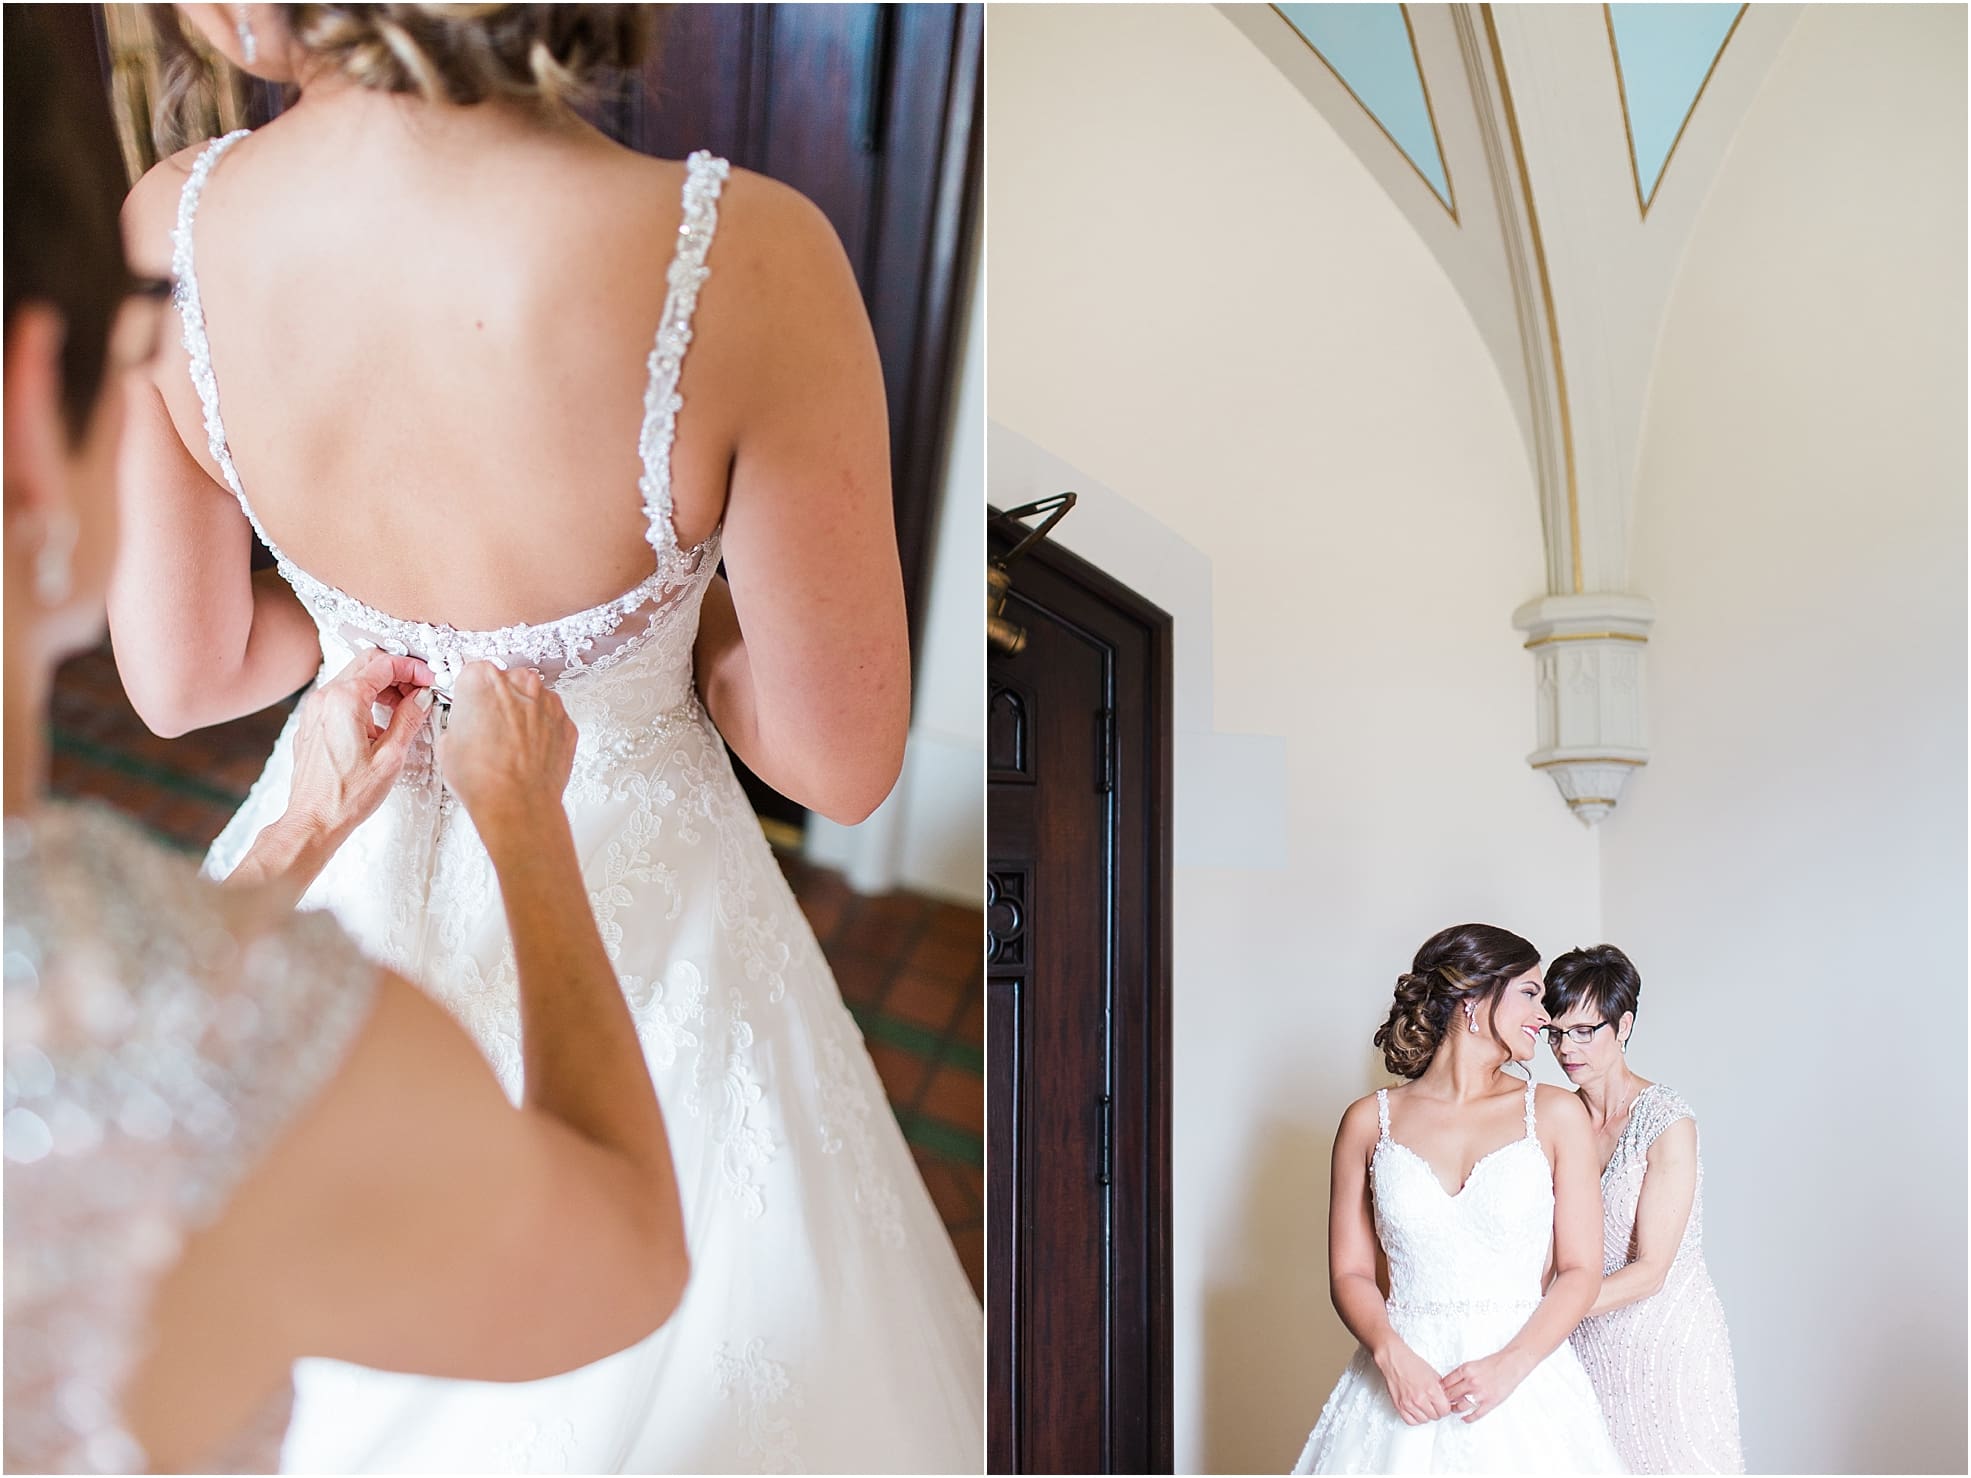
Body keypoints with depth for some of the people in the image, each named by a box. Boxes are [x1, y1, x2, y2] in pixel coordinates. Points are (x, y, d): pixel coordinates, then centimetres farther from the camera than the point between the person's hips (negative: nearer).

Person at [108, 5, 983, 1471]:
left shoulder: (171, 226, -19)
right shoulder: (744, 258, -33)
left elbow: (180, 679, -6)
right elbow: (843, 765, -21)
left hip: (339, 882, 4)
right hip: (627, 904, -3)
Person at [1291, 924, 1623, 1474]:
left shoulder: (1555, 1114, 2)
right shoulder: (1371, 1120, 1)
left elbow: (1579, 1272, 0)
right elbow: (1350, 1272, 2)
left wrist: (1511, 1365, -13)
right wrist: (1392, 1356, -15)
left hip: (1523, 1384, 0)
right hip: (1403, 1378, 0)